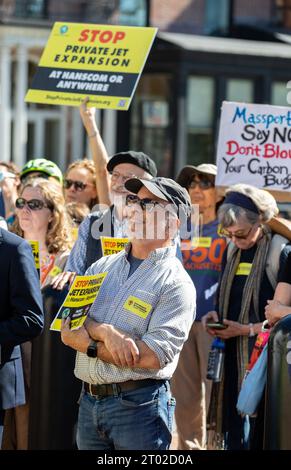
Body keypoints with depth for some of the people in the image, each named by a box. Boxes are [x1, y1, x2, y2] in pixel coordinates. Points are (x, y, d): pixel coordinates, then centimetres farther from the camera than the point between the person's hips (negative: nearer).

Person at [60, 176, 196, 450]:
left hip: (139, 405, -6)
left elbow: (153, 356, -17)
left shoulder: (176, 283, -7)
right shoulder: (103, 267, 13)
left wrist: (86, 343, -10)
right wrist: (106, 333, -18)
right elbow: (69, 320, 3)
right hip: (89, 401, 6)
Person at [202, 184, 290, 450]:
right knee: (233, 436, 11)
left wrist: (247, 329, -15)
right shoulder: (232, 251, 11)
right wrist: (215, 315, 3)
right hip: (232, 358, 7)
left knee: (259, 437, -5)